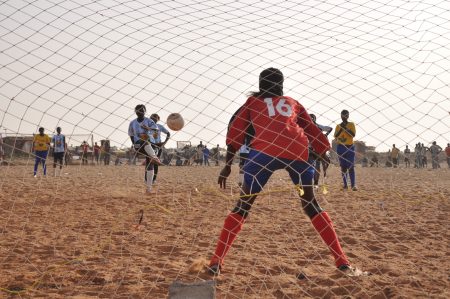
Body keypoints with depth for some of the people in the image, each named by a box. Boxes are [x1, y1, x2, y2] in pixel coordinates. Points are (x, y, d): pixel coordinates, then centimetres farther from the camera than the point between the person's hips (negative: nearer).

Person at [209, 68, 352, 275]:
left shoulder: (253, 101, 26)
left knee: (243, 206, 7)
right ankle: (341, 260, 12)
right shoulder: (293, 103, 31)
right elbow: (312, 131, 25)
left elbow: (235, 131, 18)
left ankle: (216, 261, -1)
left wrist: (227, 165, 17)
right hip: (297, 150, 2)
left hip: (265, 150, -2)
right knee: (311, 205, 16)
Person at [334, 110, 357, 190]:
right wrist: (341, 128, -10)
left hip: (350, 147, -2)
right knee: (343, 166, 3)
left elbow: (353, 134, -11)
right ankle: (345, 184, 6)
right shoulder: (338, 126, 9)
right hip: (340, 147, 2)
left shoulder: (351, 124, 3)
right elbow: (335, 136, 1)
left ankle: (353, 185, -12)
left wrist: (345, 128, -17)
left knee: (351, 166, -8)